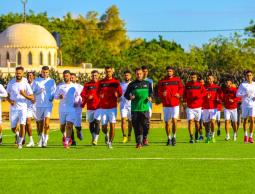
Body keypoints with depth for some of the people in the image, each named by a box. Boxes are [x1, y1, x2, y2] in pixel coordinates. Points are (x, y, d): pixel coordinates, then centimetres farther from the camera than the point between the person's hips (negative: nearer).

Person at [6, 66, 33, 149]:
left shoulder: (25, 84, -4)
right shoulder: (11, 83, 3)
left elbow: (32, 97, -5)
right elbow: (7, 95, 11)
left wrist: (25, 95, -24)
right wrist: (10, 101, -10)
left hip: (23, 107, -2)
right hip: (13, 108, 2)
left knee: (22, 125, -19)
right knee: (13, 128, 4)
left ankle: (20, 142, -5)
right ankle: (17, 134, 39)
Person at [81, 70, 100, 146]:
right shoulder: (87, 85, 7)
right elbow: (82, 94, 1)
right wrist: (87, 97, -17)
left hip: (99, 107, -2)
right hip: (89, 107, 2)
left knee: (97, 122, -14)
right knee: (91, 123, 9)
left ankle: (95, 139, -16)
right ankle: (93, 138, 24)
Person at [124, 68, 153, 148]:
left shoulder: (147, 83, 12)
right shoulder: (132, 84, 8)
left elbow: (151, 92, 20)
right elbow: (126, 94, 8)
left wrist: (150, 97, -1)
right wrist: (130, 97, -13)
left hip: (145, 108, 1)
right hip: (135, 108, -1)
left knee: (146, 125, -6)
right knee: (137, 126, -1)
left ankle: (144, 139, 17)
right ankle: (139, 142, 6)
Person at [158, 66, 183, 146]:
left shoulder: (177, 80, 6)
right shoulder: (162, 81, 5)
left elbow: (181, 88, 9)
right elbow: (159, 92, 4)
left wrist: (179, 94, -10)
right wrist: (162, 94, -18)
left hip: (175, 104, -1)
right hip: (166, 104, 1)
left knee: (174, 120, -15)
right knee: (167, 122, 5)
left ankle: (174, 136, 2)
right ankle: (169, 138, 17)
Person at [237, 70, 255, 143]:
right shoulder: (243, 85, 1)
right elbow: (237, 94, -2)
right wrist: (244, 95, -20)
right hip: (245, 104, 0)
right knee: (245, 120, 7)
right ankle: (246, 135, 26)